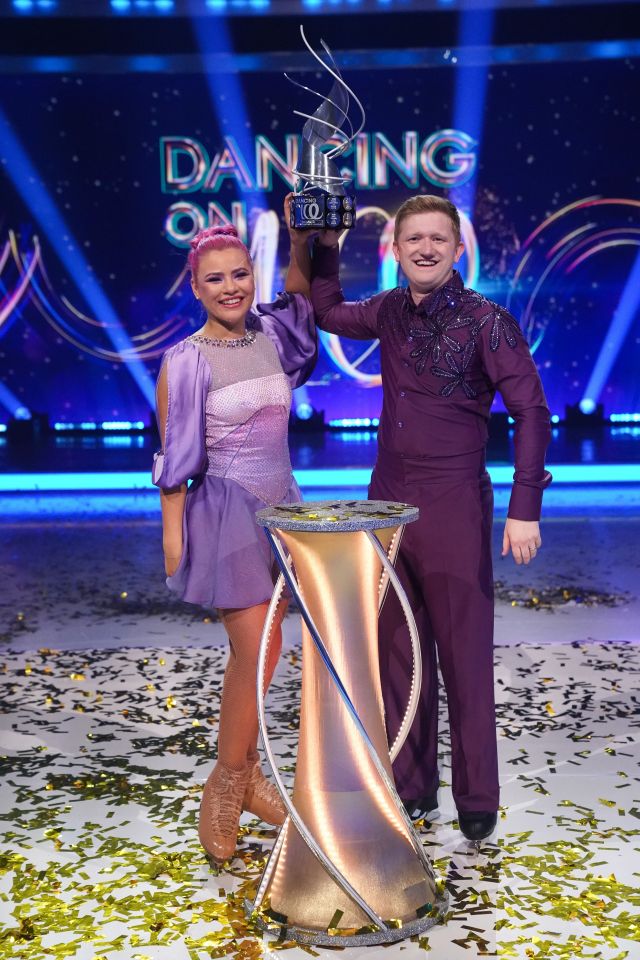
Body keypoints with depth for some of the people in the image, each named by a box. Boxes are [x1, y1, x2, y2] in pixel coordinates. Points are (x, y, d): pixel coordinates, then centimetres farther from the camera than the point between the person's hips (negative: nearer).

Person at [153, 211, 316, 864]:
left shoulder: (272, 334, 4)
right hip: (227, 510, -5)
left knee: (256, 651, 12)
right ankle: (226, 786, 12)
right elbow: (175, 456, -8)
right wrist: (172, 534, -9)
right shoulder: (186, 361, -9)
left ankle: (245, 775, 26)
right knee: (259, 653, -7)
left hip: (281, 505, 5)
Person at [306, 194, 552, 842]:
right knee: (397, 655, 11)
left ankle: (478, 800, 16)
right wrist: (325, 243, 16)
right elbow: (327, 312, 27)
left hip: (454, 507, -5)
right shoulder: (389, 311, 7)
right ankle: (411, 787, 25)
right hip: (388, 501, 6)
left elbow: (531, 412, -11)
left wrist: (524, 508, -17)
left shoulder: (486, 322, -9)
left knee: (465, 657, 1)